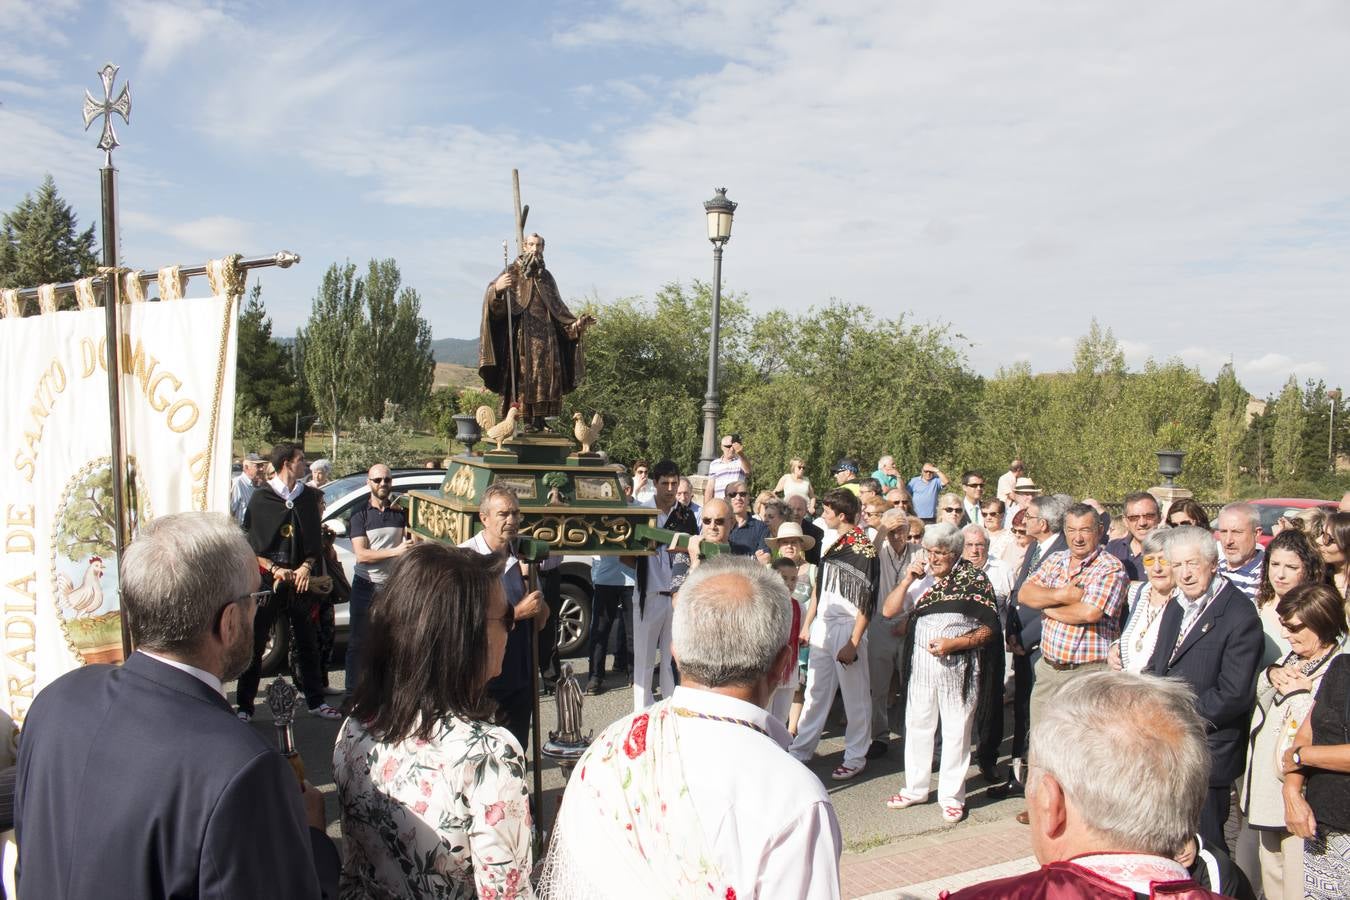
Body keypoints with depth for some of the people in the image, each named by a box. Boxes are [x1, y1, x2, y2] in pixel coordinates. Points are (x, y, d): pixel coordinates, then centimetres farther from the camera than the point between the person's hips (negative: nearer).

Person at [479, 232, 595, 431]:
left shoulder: (546, 276, 20)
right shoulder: (513, 271, 6)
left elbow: (558, 308, 24)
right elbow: (495, 300, -9)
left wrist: (576, 323, 13)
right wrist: (497, 288, -32)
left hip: (545, 334, 4)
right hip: (522, 332, -4)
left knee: (544, 375, -5)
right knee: (522, 375, -12)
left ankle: (539, 421, -6)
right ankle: (525, 420, -15)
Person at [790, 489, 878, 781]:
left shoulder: (863, 550, -13)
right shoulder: (830, 543, 11)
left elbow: (866, 603, -15)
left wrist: (853, 643, -18)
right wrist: (807, 624, 16)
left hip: (847, 628, -7)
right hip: (822, 627, 7)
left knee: (855, 696, 6)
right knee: (815, 691, 13)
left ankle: (855, 757, 18)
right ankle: (800, 750, 22)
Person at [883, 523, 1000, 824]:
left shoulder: (974, 578, -6)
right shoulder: (919, 577, 6)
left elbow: (989, 628, -7)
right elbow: (888, 610, 1)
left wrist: (954, 643, -18)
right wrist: (907, 580, -10)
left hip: (959, 666, -4)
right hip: (922, 663, 4)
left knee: (956, 731, 6)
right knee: (917, 726, 13)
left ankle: (952, 796, 20)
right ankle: (915, 788, 28)